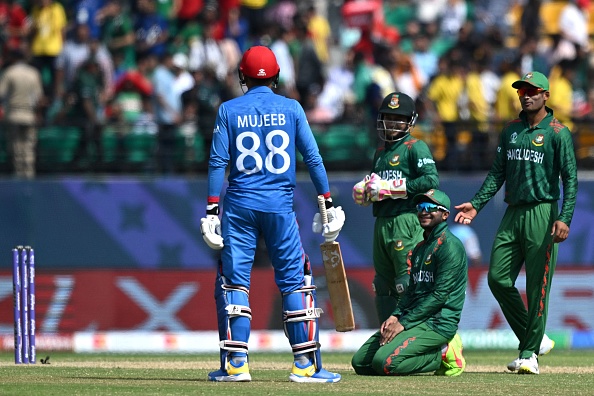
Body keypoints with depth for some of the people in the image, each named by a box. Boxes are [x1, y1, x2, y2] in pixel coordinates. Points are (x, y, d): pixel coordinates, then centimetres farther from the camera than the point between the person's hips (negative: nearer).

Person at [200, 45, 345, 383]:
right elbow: (313, 158, 1)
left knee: (234, 281, 5)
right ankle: (306, 364, -1)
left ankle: (236, 363, -2)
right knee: (295, 281, 4)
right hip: (280, 206, 0)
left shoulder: (229, 111, 3)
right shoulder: (291, 108, 3)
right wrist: (328, 204, 6)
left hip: (239, 205, 0)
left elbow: (218, 162, -2)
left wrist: (212, 211, -1)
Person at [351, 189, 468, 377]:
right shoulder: (420, 248, 22)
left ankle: (445, 355, -5)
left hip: (438, 323, -10)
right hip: (416, 320, 10)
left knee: (385, 362, -27)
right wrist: (395, 317, 1)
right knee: (360, 362, 2)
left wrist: (403, 324, -17)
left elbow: (439, 295, -16)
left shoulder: (450, 246, -9)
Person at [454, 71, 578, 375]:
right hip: (512, 213, 7)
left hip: (542, 213, -7)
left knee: (537, 285, -4)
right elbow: (497, 173, 18)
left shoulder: (557, 133, -4)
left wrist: (564, 219, -18)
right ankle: (534, 340, 15)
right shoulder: (510, 131, 15)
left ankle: (529, 353, 2)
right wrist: (476, 204, 8)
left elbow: (570, 179, -8)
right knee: (498, 279, 2)